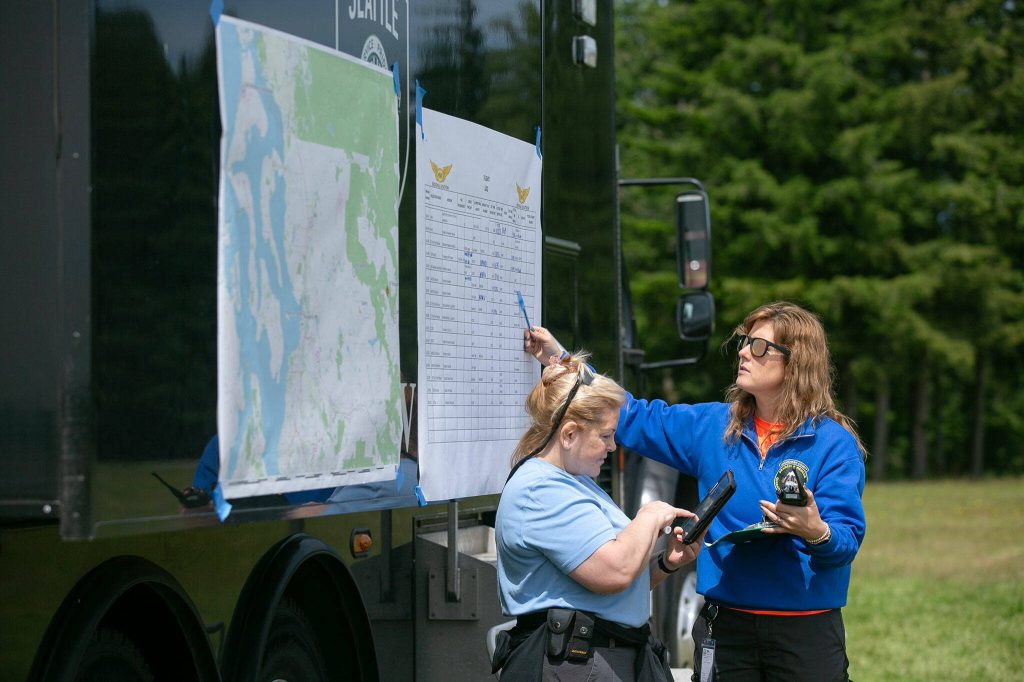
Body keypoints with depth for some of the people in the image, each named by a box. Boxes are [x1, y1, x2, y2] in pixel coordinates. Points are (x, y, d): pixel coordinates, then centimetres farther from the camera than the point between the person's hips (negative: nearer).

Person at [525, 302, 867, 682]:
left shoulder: (834, 443, -6)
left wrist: (816, 533, -36)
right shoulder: (712, 427, 8)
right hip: (726, 625, 4)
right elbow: (634, 418, 17)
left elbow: (848, 540, -13)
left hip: (806, 632, -4)